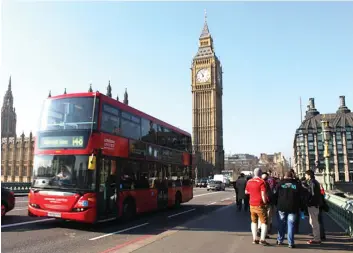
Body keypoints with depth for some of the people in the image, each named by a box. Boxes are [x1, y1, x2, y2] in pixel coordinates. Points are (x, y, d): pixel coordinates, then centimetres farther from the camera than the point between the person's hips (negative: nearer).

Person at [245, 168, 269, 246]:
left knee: (254, 221, 15)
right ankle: (262, 239, -1)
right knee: (264, 222, 3)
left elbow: (246, 192, 18)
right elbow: (263, 194, -19)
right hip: (260, 205, -6)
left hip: (252, 204, 6)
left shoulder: (249, 181, 6)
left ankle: (254, 239, 18)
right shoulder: (261, 182, -14)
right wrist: (265, 202, -7)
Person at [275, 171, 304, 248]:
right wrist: (300, 207, 8)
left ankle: (280, 240, 21)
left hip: (281, 207, 1)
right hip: (293, 208, -1)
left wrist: (276, 204, 13)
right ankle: (291, 243, 3)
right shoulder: (297, 184, 1)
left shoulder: (280, 183, 2)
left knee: (281, 224, 13)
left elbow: (276, 195, 4)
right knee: (291, 225, 3)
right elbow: (301, 196, 2)